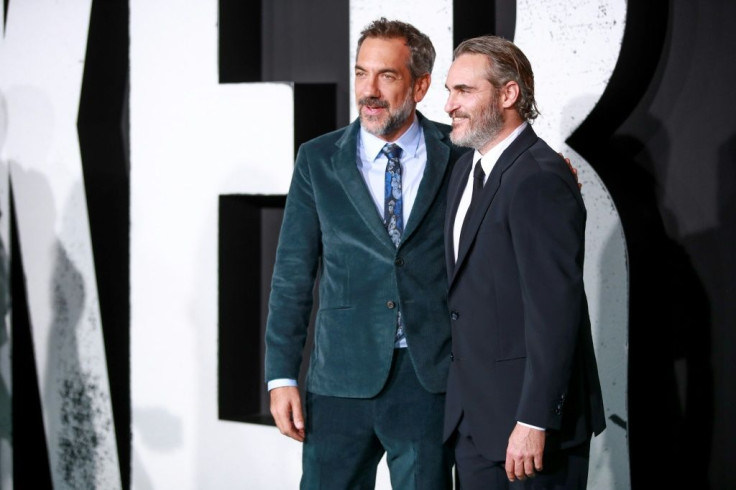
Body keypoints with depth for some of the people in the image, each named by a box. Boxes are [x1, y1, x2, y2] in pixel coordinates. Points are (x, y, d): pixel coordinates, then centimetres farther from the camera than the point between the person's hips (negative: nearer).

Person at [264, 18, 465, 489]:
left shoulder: (459, 154, 2)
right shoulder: (318, 160, 4)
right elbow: (293, 274, 5)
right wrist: (282, 376, 0)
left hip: (430, 377, -1)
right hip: (342, 378, 1)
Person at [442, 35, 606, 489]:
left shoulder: (539, 179, -17)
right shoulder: (469, 167, 12)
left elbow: (555, 310, -22)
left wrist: (534, 422, -23)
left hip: (530, 410, -9)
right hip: (473, 416, 9)